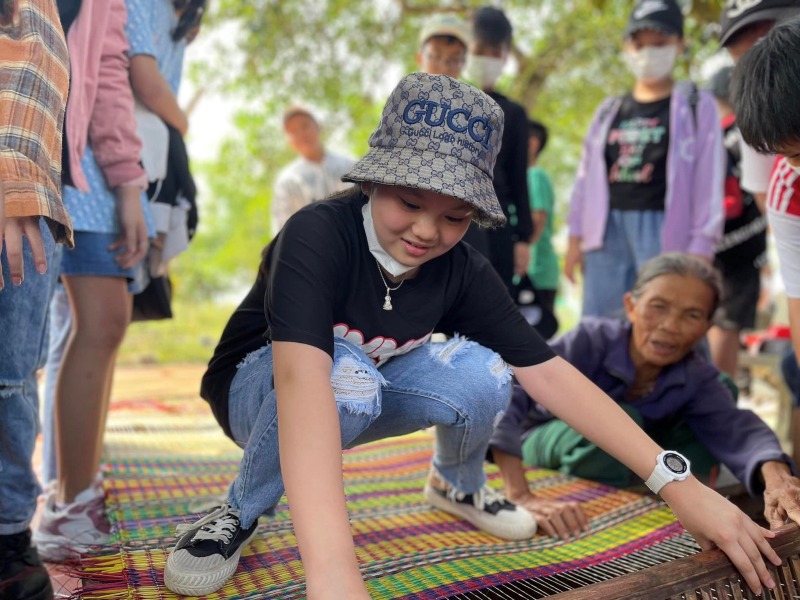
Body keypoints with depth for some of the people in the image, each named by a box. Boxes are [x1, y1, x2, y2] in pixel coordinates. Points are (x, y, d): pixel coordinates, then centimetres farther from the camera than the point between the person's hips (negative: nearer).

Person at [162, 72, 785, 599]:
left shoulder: (463, 271, -17)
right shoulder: (318, 235, -34)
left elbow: (549, 373, -19)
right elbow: (303, 380, -49)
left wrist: (676, 480, -28)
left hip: (365, 398, 4)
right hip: (258, 391, -4)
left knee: (481, 374, -23)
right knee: (347, 375, -39)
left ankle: (458, 485, 11)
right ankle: (238, 514, -12)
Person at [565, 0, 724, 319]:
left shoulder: (697, 106, 6)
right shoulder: (609, 110, 18)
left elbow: (709, 182, 0)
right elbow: (586, 175, 17)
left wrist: (700, 250, -8)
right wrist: (575, 236, 11)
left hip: (664, 230, -4)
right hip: (607, 228, 4)